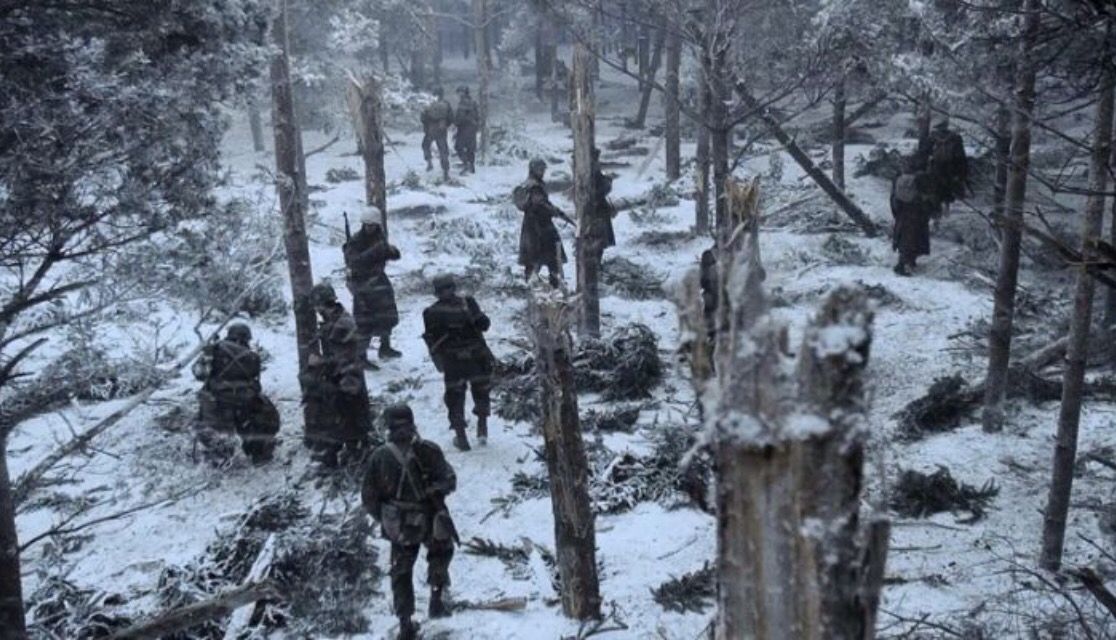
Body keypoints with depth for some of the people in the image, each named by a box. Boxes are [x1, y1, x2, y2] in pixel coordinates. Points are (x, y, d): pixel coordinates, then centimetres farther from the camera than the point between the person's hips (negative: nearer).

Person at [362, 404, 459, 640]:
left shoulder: (379, 456, -9)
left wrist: (384, 518, 10)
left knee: (401, 572, 19)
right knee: (440, 551, 30)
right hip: (432, 521, -1)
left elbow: (368, 497, -4)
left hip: (399, 526, 1)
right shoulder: (429, 450, -16)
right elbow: (449, 481, -14)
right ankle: (436, 599, 23)